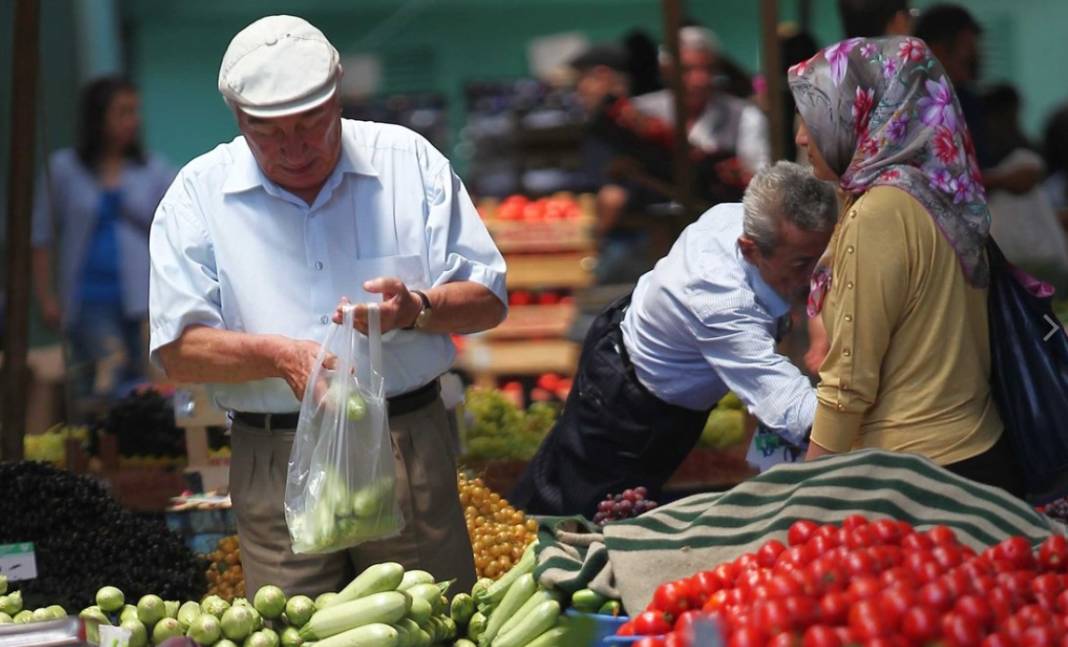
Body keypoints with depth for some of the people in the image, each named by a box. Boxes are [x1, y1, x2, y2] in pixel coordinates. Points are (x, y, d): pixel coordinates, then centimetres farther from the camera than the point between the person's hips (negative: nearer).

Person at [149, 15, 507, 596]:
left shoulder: (408, 161, 4)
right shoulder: (199, 193, 2)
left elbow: (487, 300, 5)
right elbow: (178, 349, -4)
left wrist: (418, 308, -15)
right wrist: (280, 355, -19)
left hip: (410, 443, 1)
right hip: (276, 468, -1)